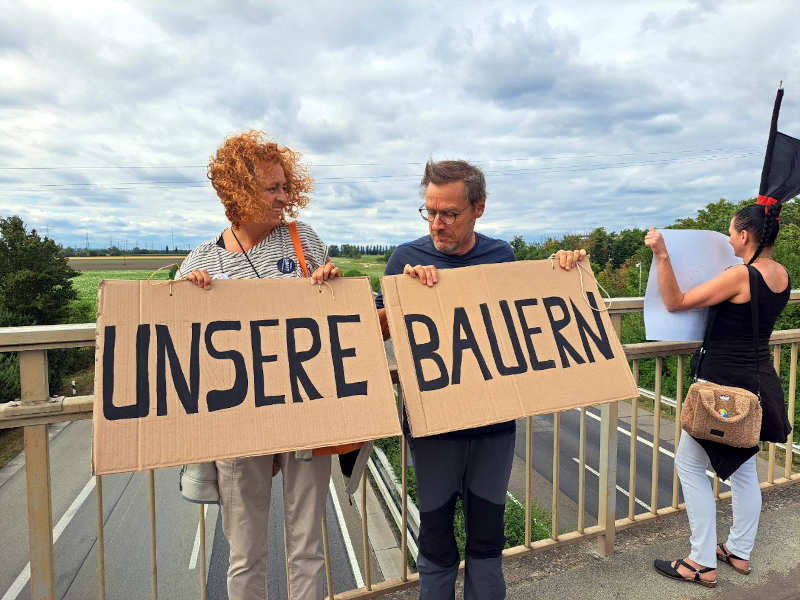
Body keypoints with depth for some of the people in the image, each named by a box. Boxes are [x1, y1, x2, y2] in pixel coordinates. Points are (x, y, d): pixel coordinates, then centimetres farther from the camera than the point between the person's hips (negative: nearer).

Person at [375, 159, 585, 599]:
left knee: (487, 535, 18)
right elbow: (377, 331, -6)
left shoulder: (502, 256, 1)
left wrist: (562, 269, -1)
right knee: (436, 534, 14)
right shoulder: (407, 258, -5)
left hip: (494, 420, 2)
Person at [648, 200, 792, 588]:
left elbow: (675, 302, -21)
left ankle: (703, 564, 12)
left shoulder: (739, 275, -21)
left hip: (723, 383, -9)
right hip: (759, 382, 9)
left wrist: (661, 255, -25)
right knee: (743, 467, 20)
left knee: (689, 464, 3)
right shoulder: (782, 275, 4)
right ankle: (740, 552, 34)